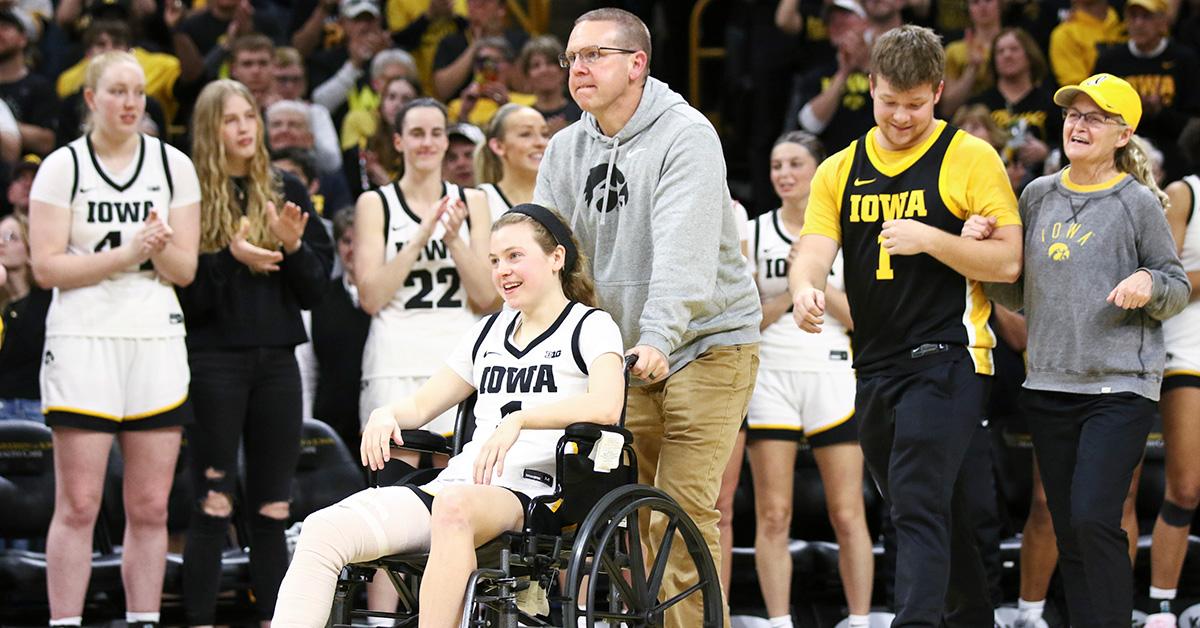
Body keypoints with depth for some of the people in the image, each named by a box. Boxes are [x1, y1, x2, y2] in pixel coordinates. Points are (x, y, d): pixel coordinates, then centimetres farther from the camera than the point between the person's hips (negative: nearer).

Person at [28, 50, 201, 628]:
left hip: (157, 341, 3)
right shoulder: (62, 167, 0)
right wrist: (126, 254, -16)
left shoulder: (174, 166, 8)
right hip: (82, 341, -3)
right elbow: (46, 267, -7)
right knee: (78, 505, -7)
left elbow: (184, 270, 7)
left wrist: (160, 246, -15)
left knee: (150, 508, 3)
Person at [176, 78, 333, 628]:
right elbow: (184, 290, -6)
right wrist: (229, 258, -21)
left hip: (276, 361, 4)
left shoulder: (287, 191, 11)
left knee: (273, 509, 6)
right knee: (213, 506, -5)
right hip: (215, 360, -4)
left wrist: (294, 246, -8)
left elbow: (315, 289, 10)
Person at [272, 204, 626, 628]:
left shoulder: (591, 327, 7)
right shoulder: (489, 332, 27)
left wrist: (519, 419, -25)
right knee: (323, 530, -20)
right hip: (455, 481, 6)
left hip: (529, 493, -6)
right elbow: (421, 405, 30)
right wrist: (387, 413, 6)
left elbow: (606, 406, -13)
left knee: (454, 504, -43)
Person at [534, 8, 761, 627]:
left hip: (707, 344, -6)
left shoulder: (686, 135, -13)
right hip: (624, 353, 6)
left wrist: (659, 337, -38)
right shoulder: (567, 149, 7)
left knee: (685, 510, -13)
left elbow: (684, 249, -26)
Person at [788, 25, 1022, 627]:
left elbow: (1007, 262, -5)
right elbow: (813, 250, 2)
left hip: (947, 358, -6)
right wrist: (805, 288, -21)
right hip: (874, 368, 6)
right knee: (938, 516, 15)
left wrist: (931, 240, -18)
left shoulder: (970, 158, -1)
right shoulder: (839, 171, 12)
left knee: (918, 505, -20)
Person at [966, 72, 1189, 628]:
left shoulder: (1138, 202, -2)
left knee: (1094, 519, -17)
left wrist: (1149, 283, -18)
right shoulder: (1039, 196, 10)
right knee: (1068, 532, 8)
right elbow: (1016, 294, 16)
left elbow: (1177, 290, 3)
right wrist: (979, 249, 0)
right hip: (1048, 385, 5)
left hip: (1119, 388, -5)